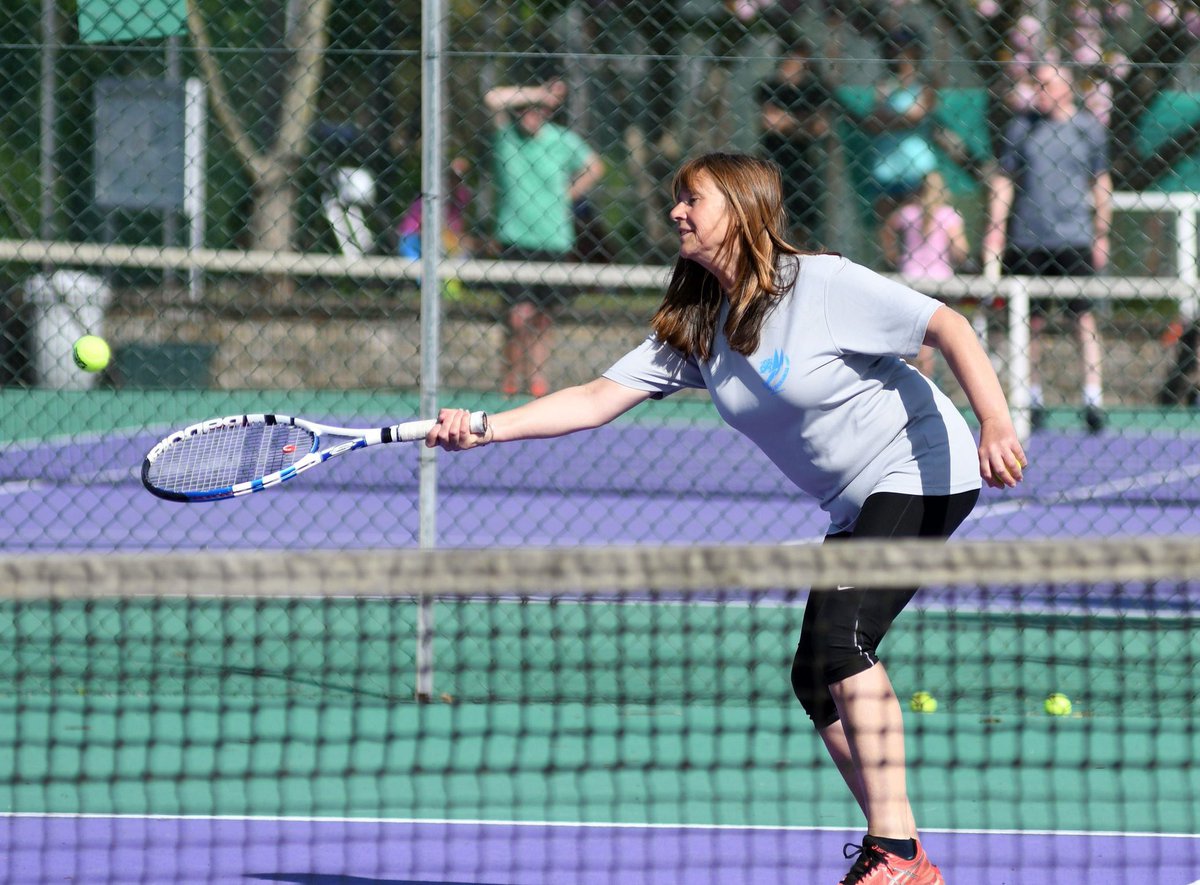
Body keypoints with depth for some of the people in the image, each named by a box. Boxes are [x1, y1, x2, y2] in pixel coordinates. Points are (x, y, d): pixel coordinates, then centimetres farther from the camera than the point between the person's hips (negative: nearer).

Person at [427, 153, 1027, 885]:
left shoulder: (823, 286, -17)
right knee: (817, 681, 3)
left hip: (922, 474, -9)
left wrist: (996, 425, -31)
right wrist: (486, 428, -14)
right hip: (857, 506, 9)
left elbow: (949, 326, -18)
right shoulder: (695, 328, 4)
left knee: (839, 638, -23)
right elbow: (599, 398, -2)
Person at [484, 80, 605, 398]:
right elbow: (493, 98, -18)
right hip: (514, 239, -2)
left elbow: (594, 167, 15)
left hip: (553, 241, 2)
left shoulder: (564, 141, 0)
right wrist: (539, 93, -16)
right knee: (520, 313, -12)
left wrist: (567, 197, 6)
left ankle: (537, 377, 17)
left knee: (541, 318, 8)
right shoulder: (508, 133, -3)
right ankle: (511, 378, 3)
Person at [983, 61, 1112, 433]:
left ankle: (1093, 399, -7)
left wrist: (1101, 234, 7)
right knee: (1032, 322, 5)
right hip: (1027, 240, 1)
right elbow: (1004, 180, 7)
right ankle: (1034, 398, 13)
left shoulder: (1088, 128, 6)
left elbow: (1101, 182, 10)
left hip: (1074, 239, -1)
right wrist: (995, 230, 0)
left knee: (1084, 318, -6)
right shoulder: (1020, 128, 6)